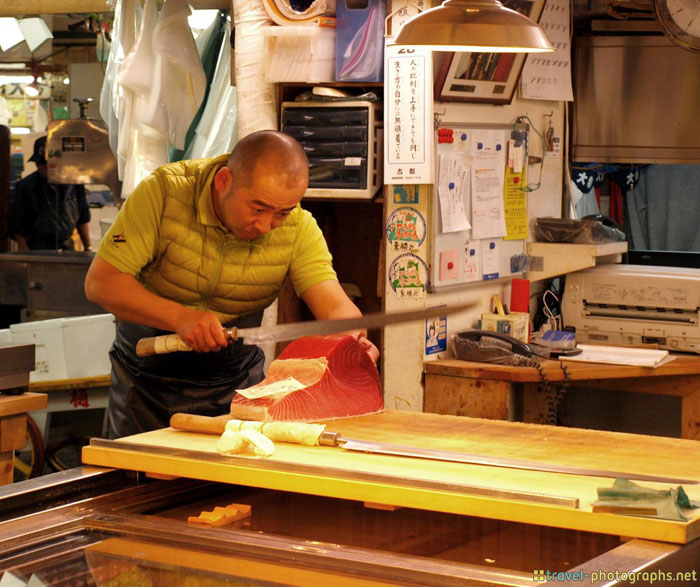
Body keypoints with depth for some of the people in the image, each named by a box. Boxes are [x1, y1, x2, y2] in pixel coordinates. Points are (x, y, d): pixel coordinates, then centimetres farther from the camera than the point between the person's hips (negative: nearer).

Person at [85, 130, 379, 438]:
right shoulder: (164, 191, -21)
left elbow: (335, 307, -21)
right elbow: (99, 282, -22)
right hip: (147, 381, -1)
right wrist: (180, 317, -33)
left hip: (234, 385, 1)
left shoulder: (298, 226, -14)